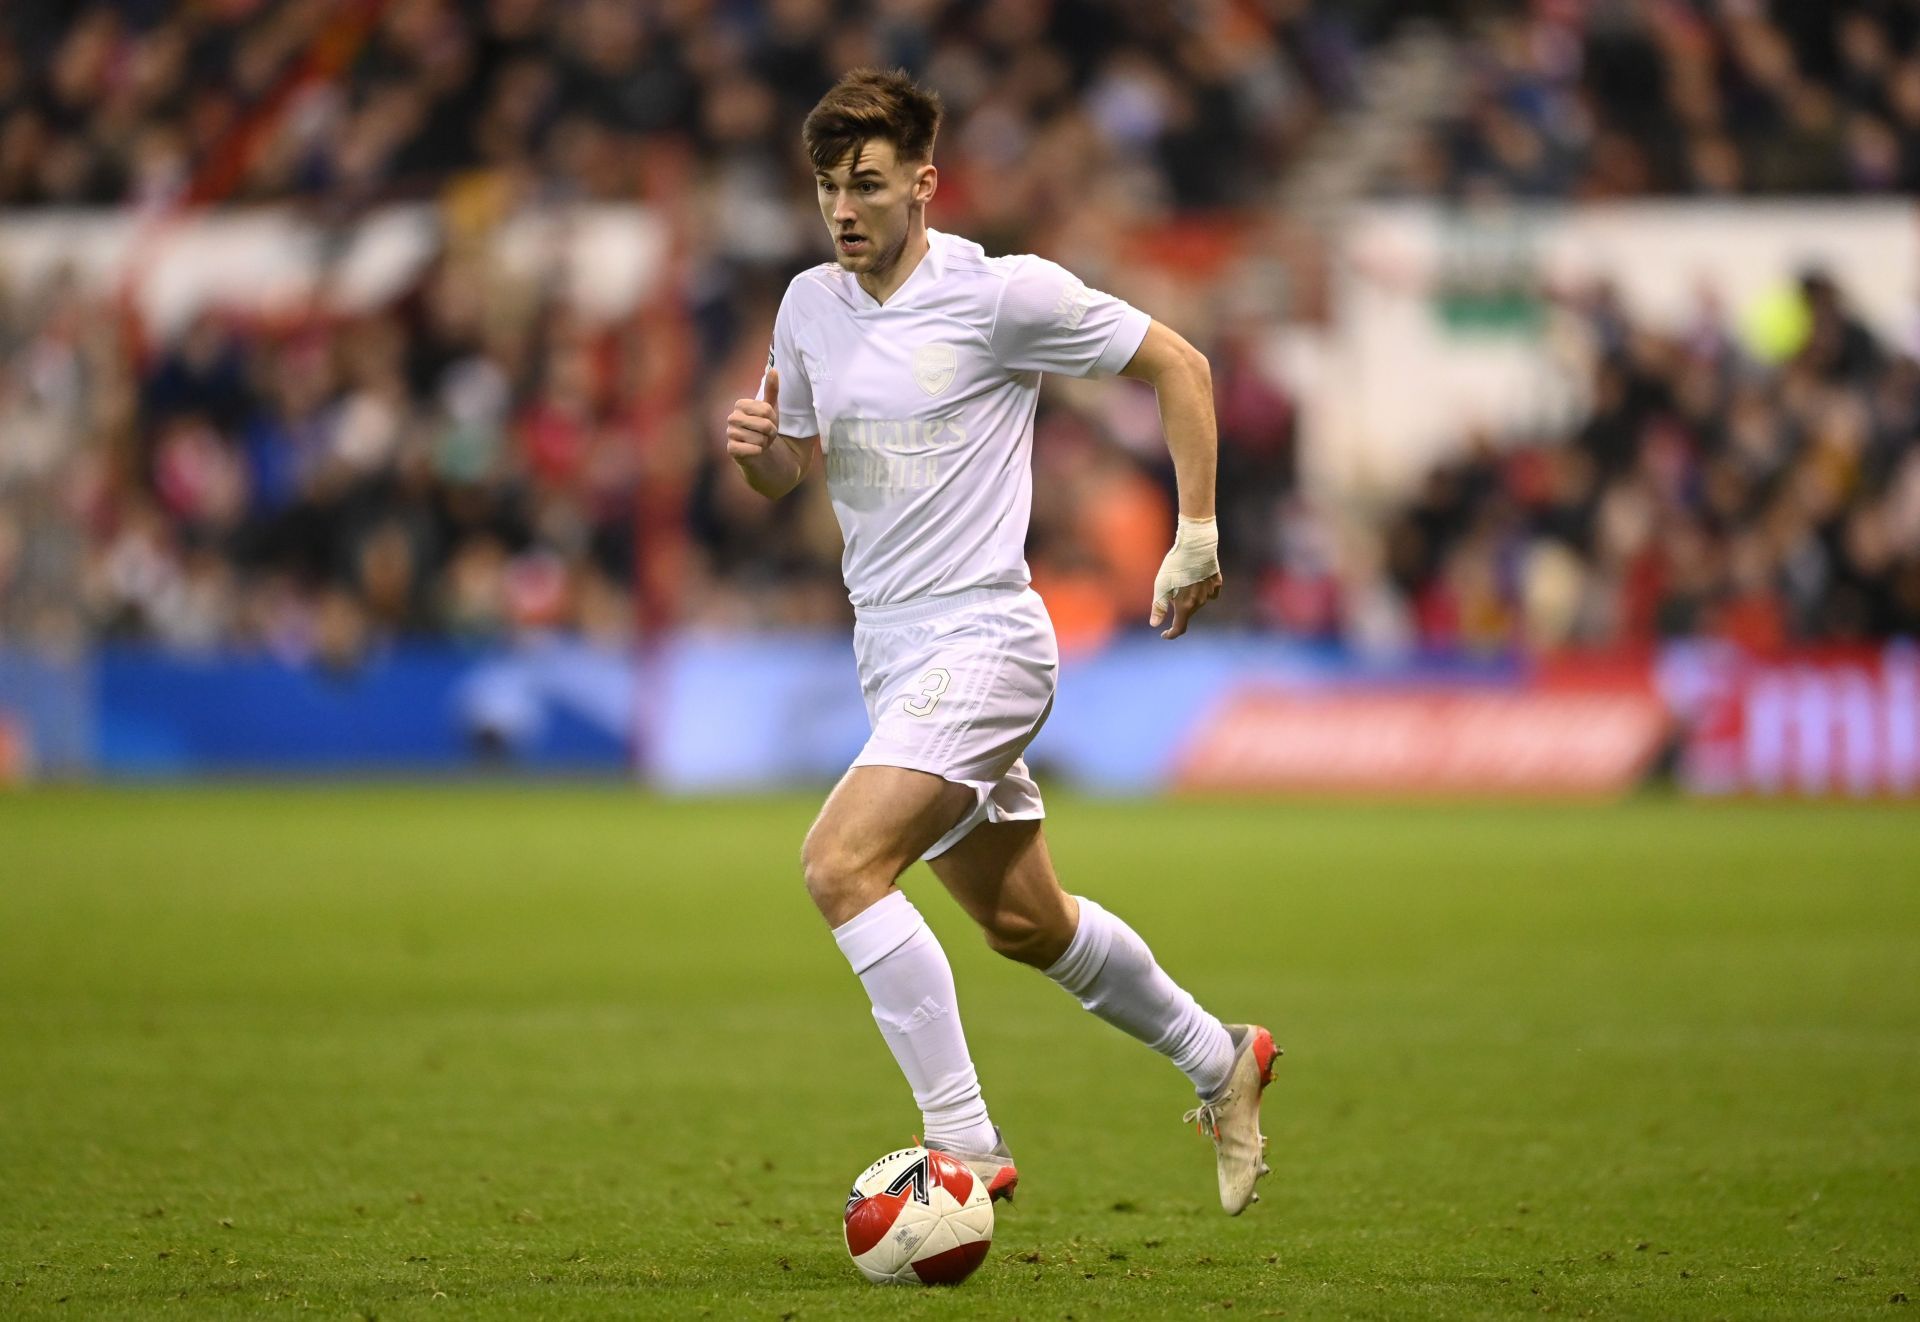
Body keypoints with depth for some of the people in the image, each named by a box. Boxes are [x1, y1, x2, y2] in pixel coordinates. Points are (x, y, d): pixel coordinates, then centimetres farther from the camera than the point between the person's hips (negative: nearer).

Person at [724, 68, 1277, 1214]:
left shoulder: (1005, 294, -12)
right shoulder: (809, 306, 6)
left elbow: (1178, 364, -2)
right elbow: (788, 471, 18)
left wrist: (1197, 541, -3)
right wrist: (752, 446, -6)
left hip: (982, 638, -8)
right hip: (888, 648, 8)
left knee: (842, 864, -25)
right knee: (1024, 922, 18)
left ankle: (964, 1142, -20)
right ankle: (1217, 1059, 40)